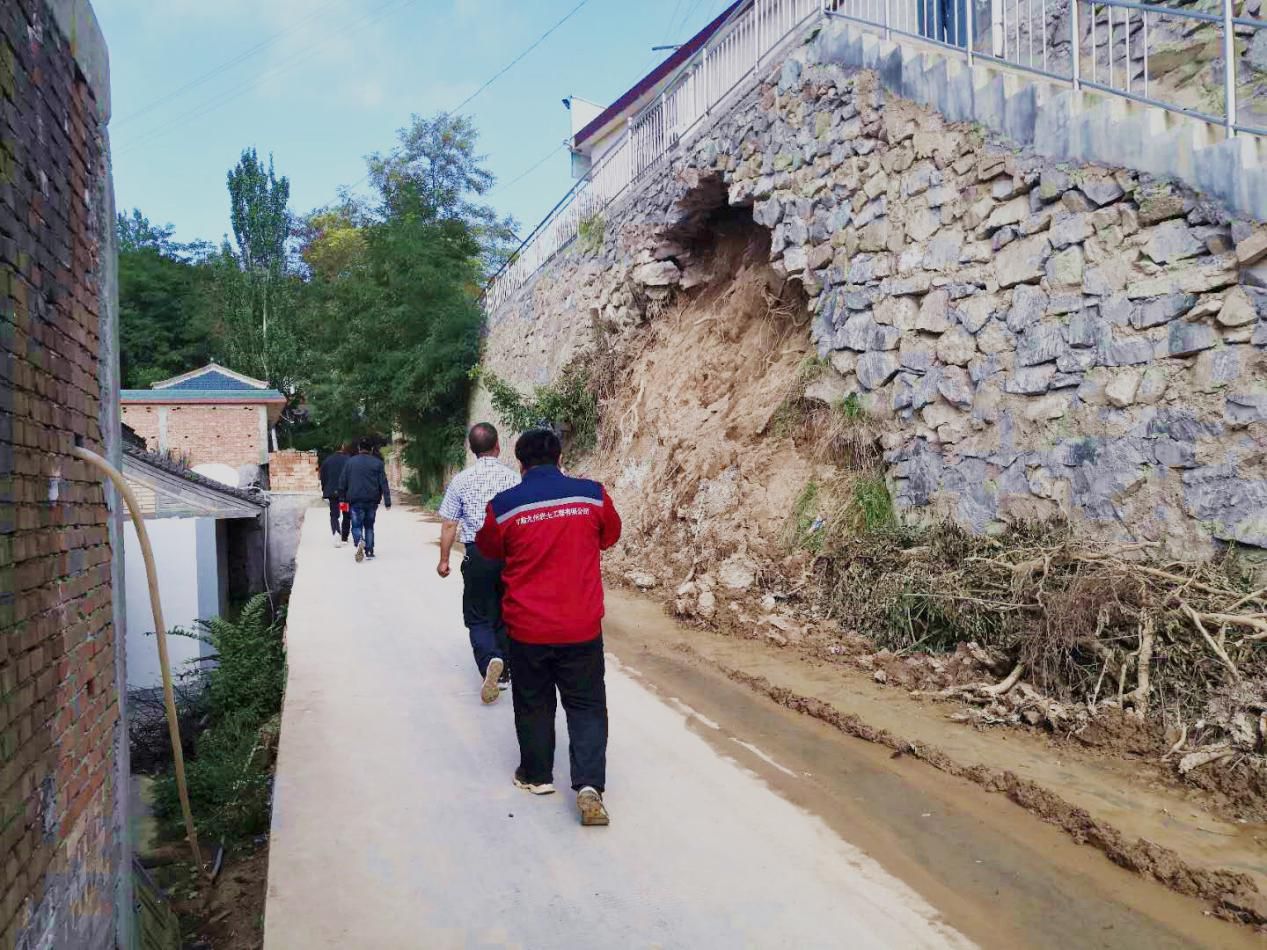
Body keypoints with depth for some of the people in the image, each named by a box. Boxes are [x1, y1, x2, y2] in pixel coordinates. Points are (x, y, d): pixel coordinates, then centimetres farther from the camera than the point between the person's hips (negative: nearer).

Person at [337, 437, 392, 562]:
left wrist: (344, 498, 14)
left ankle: (359, 541, -27)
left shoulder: (350, 462, 3)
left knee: (356, 525, 4)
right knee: (369, 526, 14)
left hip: (356, 500, -1)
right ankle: (369, 552, 11)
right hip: (372, 500, 1)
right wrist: (387, 501, -1)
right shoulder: (377, 463, 1)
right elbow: (384, 484, -2)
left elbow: (342, 483, 5)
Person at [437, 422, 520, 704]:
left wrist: (444, 559, 10)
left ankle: (489, 660, -20)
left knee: (478, 617, 7)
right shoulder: (513, 478, -2)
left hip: (477, 554, -1)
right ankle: (503, 673, 25)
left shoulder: (461, 481, -4)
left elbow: (449, 525, -1)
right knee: (504, 614, 16)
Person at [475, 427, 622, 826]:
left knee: (533, 703, 18)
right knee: (587, 705, 10)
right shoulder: (592, 494, -7)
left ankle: (536, 775, 32)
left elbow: (488, 547, 9)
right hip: (582, 626, 0)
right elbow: (610, 536, 11)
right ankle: (589, 784, -1)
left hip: (527, 627, 0)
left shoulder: (502, 505, -9)